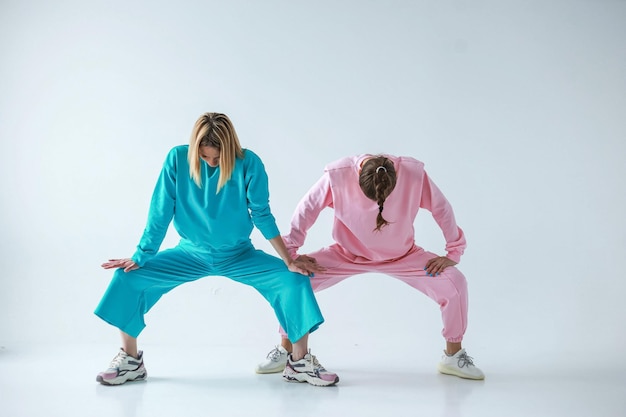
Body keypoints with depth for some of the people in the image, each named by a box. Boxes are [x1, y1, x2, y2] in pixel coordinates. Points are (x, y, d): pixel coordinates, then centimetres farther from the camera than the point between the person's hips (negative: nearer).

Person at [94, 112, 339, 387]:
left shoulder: (248, 163, -19)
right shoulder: (178, 159, -17)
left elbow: (261, 215, -11)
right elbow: (160, 214, -12)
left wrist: (288, 261, -12)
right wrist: (139, 258, -10)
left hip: (239, 255, -1)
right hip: (191, 253, 1)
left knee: (294, 280, -21)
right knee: (128, 277, -15)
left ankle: (300, 363, -7)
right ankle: (130, 361, 2)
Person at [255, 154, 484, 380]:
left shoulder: (413, 173, -28)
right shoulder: (338, 174, -29)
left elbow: (441, 208, -13)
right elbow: (306, 208, -15)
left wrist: (453, 253, -8)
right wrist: (291, 253, -13)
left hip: (403, 256, 0)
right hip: (347, 254, 0)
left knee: (455, 283, -19)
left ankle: (453, 356, 5)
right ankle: (285, 351, 6)